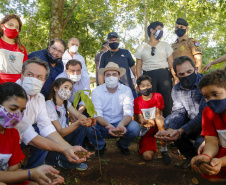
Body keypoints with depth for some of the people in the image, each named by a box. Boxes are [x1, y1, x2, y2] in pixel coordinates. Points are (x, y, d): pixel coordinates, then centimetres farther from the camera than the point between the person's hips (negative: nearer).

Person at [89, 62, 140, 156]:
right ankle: (100, 145, 6)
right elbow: (97, 114, -15)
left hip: (120, 124, 1)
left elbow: (128, 112, -16)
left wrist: (121, 125, -39)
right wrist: (108, 125, -37)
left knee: (135, 127, -30)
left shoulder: (126, 90, -6)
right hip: (103, 126, 0)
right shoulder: (97, 91, -7)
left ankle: (122, 144, 9)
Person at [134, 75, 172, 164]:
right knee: (147, 156, -21)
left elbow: (158, 115, -4)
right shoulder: (137, 101, 0)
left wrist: (152, 121, -26)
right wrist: (147, 121, -28)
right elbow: (140, 119, -5)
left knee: (159, 119, -38)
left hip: (158, 126, -1)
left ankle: (164, 150, -21)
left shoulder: (157, 96, -3)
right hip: (146, 131, 1)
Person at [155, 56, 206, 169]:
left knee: (200, 142, -33)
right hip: (190, 123, 5)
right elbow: (178, 112, -10)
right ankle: (191, 156, 2)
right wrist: (171, 129, -33)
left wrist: (181, 131, -41)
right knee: (168, 121, -16)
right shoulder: (176, 89, 0)